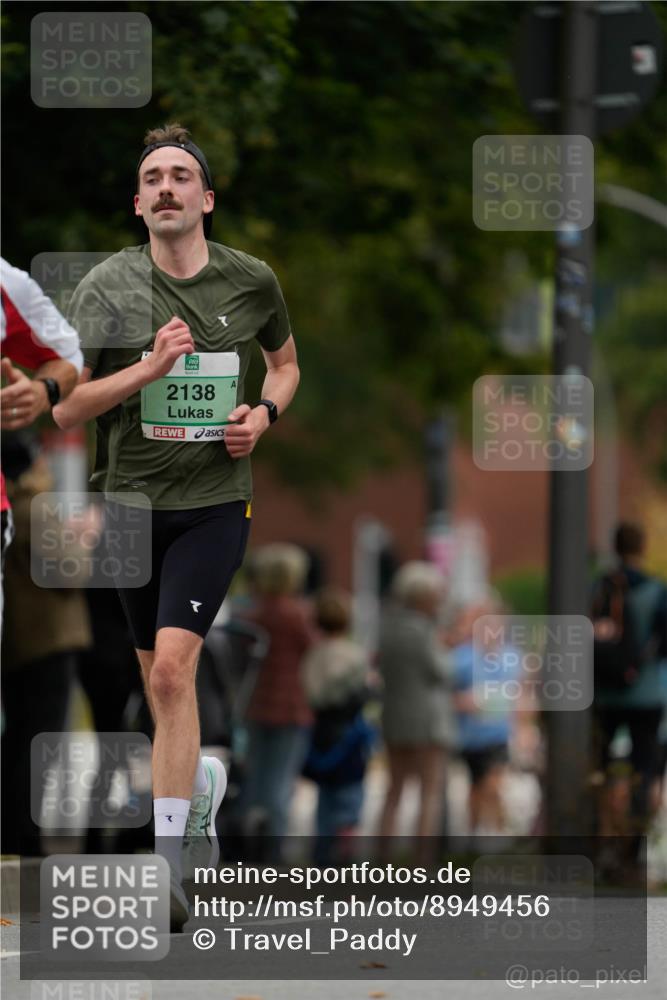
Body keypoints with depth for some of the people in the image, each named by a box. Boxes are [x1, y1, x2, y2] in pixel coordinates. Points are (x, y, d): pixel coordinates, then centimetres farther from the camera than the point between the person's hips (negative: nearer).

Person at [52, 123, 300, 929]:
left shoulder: (252, 281, 1)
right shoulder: (108, 286, -4)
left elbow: (286, 362, 21)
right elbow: (65, 407, -7)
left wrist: (264, 413, 0)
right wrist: (151, 366, -20)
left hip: (215, 504, -2)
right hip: (130, 500, 2)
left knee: (171, 668, -17)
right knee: (158, 678, 12)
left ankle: (166, 861, -16)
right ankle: (202, 781, 44)